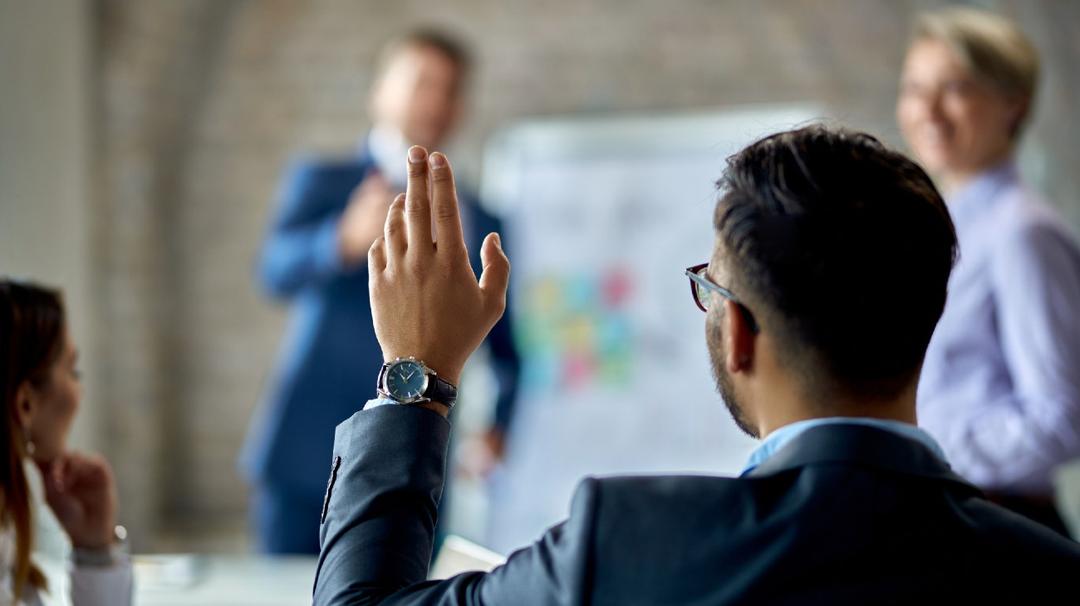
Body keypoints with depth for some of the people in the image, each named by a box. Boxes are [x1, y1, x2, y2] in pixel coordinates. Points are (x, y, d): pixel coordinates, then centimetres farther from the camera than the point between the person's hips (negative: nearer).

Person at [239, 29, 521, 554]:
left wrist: (503, 426, -3)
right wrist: (348, 240, -33)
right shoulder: (321, 183, 7)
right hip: (308, 461, -2)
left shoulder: (477, 226, 14)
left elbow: (512, 353, 17)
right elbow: (278, 271, -13)